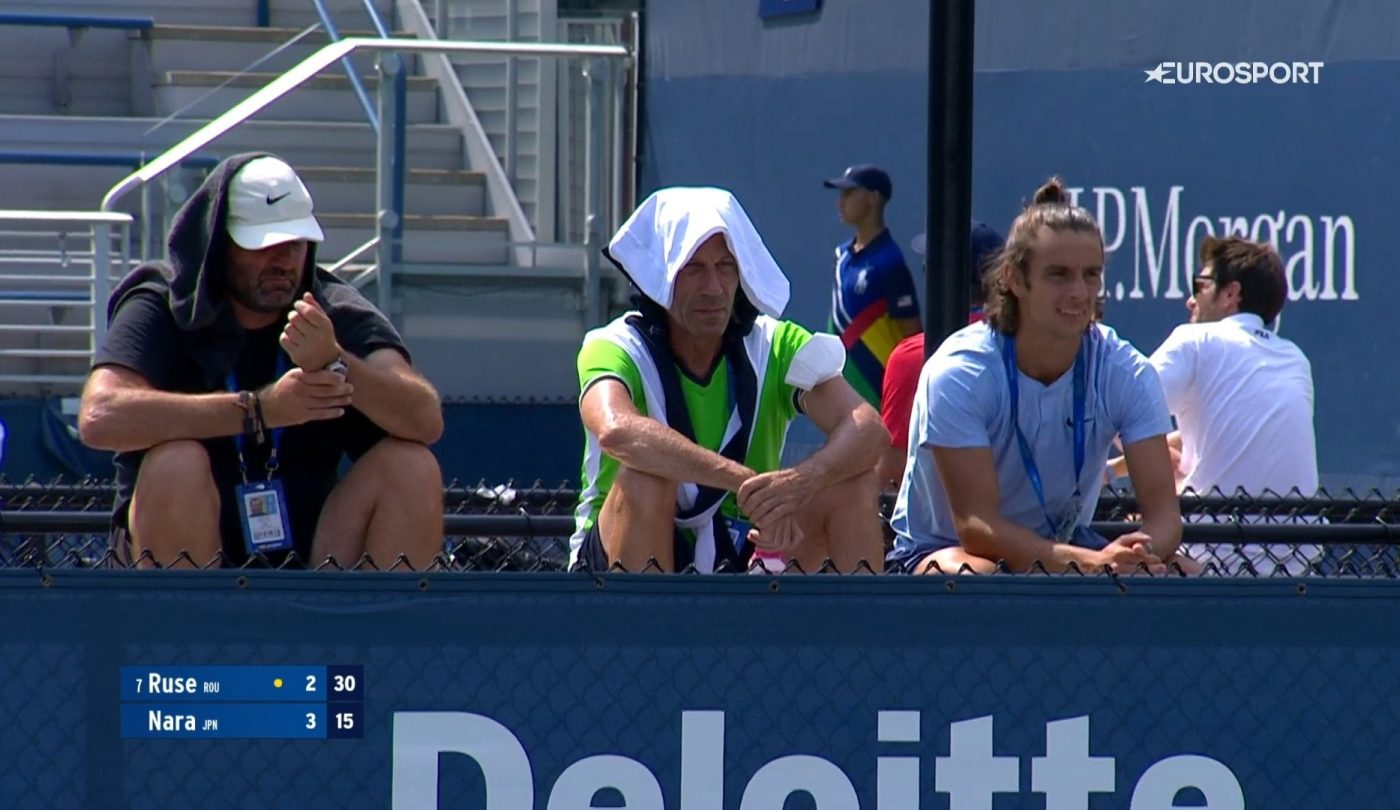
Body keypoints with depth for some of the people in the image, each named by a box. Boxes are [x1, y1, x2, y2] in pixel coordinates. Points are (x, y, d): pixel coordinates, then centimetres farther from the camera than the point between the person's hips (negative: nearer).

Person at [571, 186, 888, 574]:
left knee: (854, 483, -17)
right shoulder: (613, 348, -15)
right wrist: (746, 483, -48)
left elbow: (868, 429, -20)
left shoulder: (775, 346, -5)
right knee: (644, 478, -32)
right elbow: (616, 431, -39)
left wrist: (802, 480, -43)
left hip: (739, 556, 3)